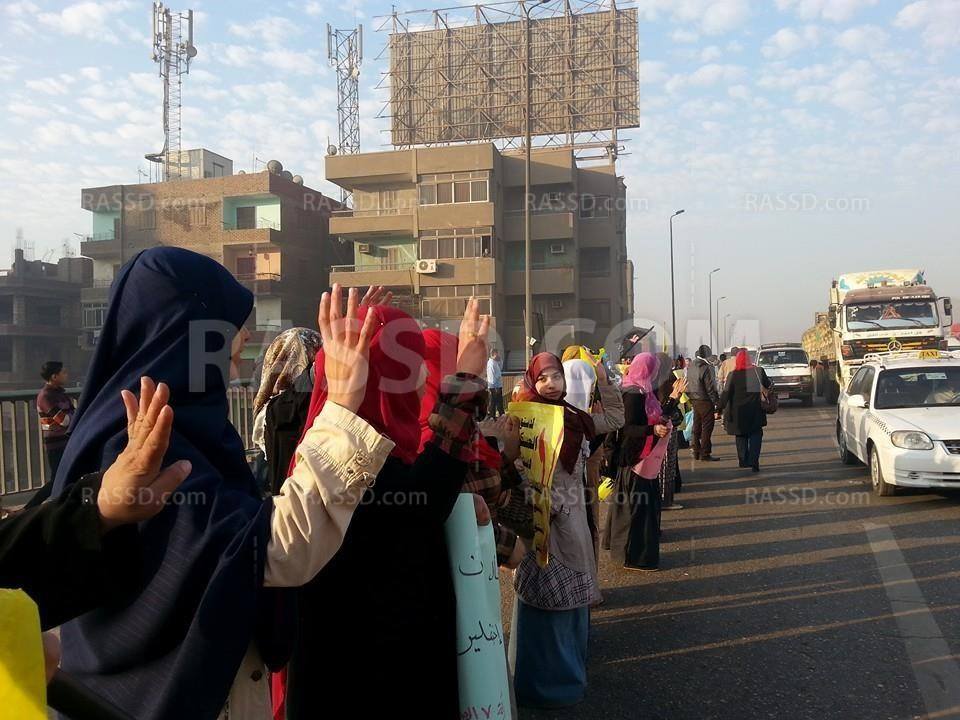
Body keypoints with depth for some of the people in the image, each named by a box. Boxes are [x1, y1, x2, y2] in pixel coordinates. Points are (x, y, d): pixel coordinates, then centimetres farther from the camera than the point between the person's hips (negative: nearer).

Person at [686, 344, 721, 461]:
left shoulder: (690, 367, 7)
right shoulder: (705, 368, -17)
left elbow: (687, 385, 12)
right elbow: (711, 388, -17)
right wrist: (718, 403, -12)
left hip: (694, 401, 8)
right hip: (705, 401, -8)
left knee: (697, 427, 14)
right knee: (707, 427, -1)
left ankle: (696, 452, 20)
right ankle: (705, 453, 1)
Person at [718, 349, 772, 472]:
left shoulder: (733, 375, -10)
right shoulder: (758, 371, -7)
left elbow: (726, 394, -12)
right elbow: (768, 385, 8)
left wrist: (720, 409, -8)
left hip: (738, 412, 0)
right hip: (755, 410, 0)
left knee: (741, 436, 16)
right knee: (756, 435, 9)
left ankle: (744, 461, 19)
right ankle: (753, 461, -6)